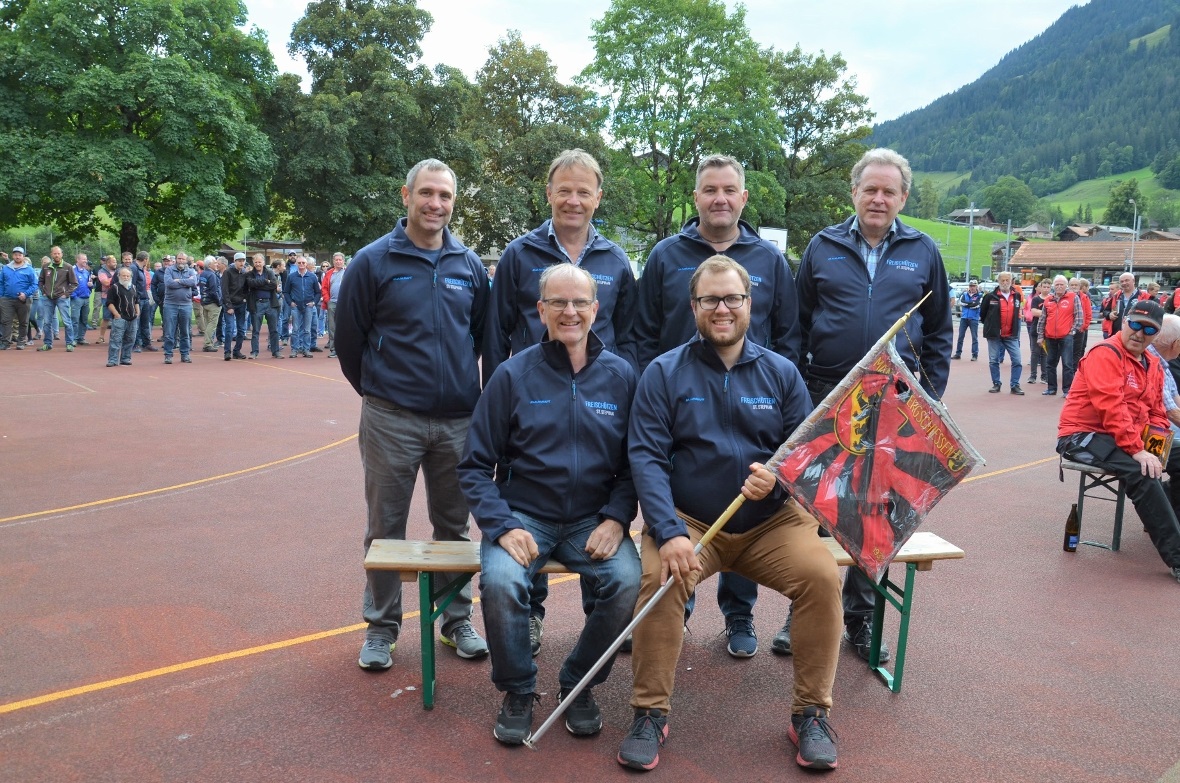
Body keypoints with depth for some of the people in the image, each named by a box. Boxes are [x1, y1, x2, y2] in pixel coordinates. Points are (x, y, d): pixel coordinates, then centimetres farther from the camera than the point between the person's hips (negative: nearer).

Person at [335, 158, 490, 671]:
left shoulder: (469, 265, 5)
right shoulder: (373, 261, -4)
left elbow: (484, 334, 15)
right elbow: (348, 338, 1)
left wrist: (466, 388, 13)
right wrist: (378, 392, 8)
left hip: (458, 419, 3)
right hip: (391, 419, -2)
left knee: (454, 526, 13)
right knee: (385, 527, 7)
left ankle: (457, 620, 28)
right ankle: (381, 628, 23)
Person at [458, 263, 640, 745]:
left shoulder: (620, 375, 4)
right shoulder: (513, 375, -1)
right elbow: (475, 466, 0)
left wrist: (615, 518, -8)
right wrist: (502, 526, -14)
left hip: (593, 519, 1)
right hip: (524, 515, -1)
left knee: (628, 582, -26)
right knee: (500, 583, -30)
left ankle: (579, 685, 2)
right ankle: (518, 691, 0)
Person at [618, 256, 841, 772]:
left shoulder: (781, 372, 7)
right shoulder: (664, 373, -1)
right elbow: (645, 457, -9)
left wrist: (780, 476, -18)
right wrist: (669, 533, -22)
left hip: (772, 521, 2)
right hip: (688, 520, -2)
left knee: (822, 575, -22)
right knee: (660, 579, -29)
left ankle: (811, 714, -1)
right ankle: (650, 714, -8)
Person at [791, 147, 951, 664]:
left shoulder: (923, 253, 7)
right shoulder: (823, 247, 5)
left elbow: (939, 330, 11)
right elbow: (798, 324, 7)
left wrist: (931, 394, 4)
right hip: (826, 397, 0)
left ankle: (860, 618, 23)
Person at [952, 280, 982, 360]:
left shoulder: (980, 296, 1)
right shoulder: (964, 294, 10)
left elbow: (977, 304, -13)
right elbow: (961, 302, -6)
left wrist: (966, 303, -8)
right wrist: (972, 303, -11)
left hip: (974, 319, -3)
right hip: (964, 318, 3)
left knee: (974, 337, -2)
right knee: (960, 336, 5)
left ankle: (975, 355, 1)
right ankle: (958, 353, 10)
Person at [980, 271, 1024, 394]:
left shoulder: (1017, 295, 4)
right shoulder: (990, 296, -6)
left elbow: (1017, 313, 18)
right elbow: (982, 312, 5)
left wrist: (1015, 328, 16)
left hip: (1012, 335, 2)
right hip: (994, 335, -2)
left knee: (1017, 360, -3)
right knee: (994, 360, 5)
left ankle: (1015, 385, 5)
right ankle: (996, 384, 17)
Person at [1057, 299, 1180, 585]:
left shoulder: (1153, 365, 15)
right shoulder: (1106, 354, -12)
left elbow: (1156, 412, 17)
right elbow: (1111, 407, -21)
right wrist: (1137, 450, -25)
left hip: (1127, 437, 9)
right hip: (1083, 436, -9)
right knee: (1141, 472, -29)